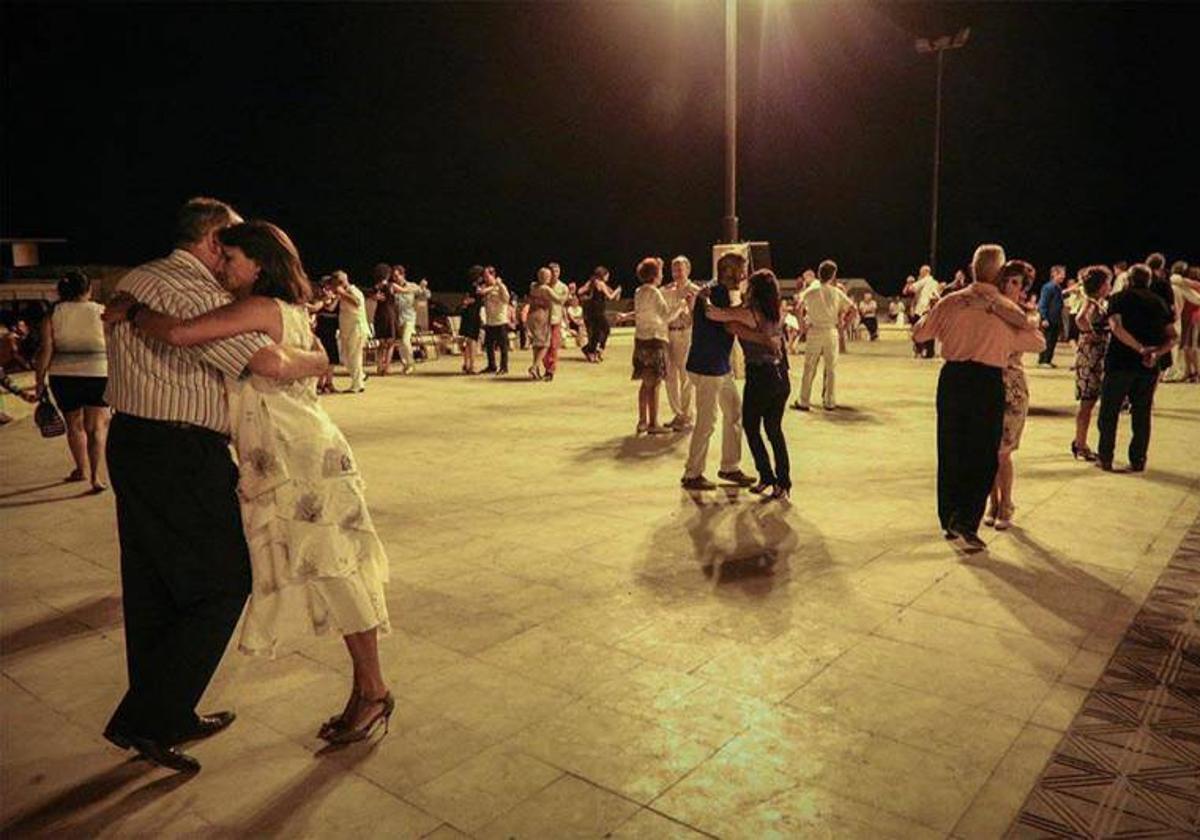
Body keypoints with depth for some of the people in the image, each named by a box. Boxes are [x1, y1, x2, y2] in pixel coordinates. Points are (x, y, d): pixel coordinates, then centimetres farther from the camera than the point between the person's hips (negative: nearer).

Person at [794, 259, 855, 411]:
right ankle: (830, 402, 11)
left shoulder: (811, 291, -2)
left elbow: (799, 308, -14)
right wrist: (843, 325, 7)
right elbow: (852, 309, 1)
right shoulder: (837, 293, 2)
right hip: (832, 332, 1)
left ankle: (803, 402, 6)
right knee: (831, 368, 8)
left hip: (814, 332, -1)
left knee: (809, 368, 4)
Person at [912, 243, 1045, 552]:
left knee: (950, 451, 12)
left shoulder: (950, 302, 3)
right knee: (984, 455, 4)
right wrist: (1025, 325, 33)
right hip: (988, 380, -3)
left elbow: (919, 333, 13)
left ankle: (949, 520, 22)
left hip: (952, 377, 3)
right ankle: (966, 521, -7)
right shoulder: (1009, 310, 0)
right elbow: (1039, 343, 14)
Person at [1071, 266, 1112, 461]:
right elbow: (1080, 319, -34)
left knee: (1089, 401, 13)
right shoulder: (1090, 302, -13)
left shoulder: (1103, 302, 14)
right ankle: (1080, 445, 4)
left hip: (1100, 356, 8)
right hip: (1089, 354, -8)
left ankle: (1080, 443, 21)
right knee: (1087, 401, -3)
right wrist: (1091, 333, -20)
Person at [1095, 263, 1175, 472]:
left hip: (1120, 363, -3)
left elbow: (1116, 327, -17)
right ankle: (1138, 461, 13)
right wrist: (1157, 353, -7)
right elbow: (1171, 337, 5)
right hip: (1149, 368, 3)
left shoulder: (1119, 298, 0)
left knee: (1109, 413, 6)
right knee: (1142, 414, 11)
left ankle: (1105, 459, 9)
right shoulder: (1159, 302, 12)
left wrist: (1140, 348, -18)